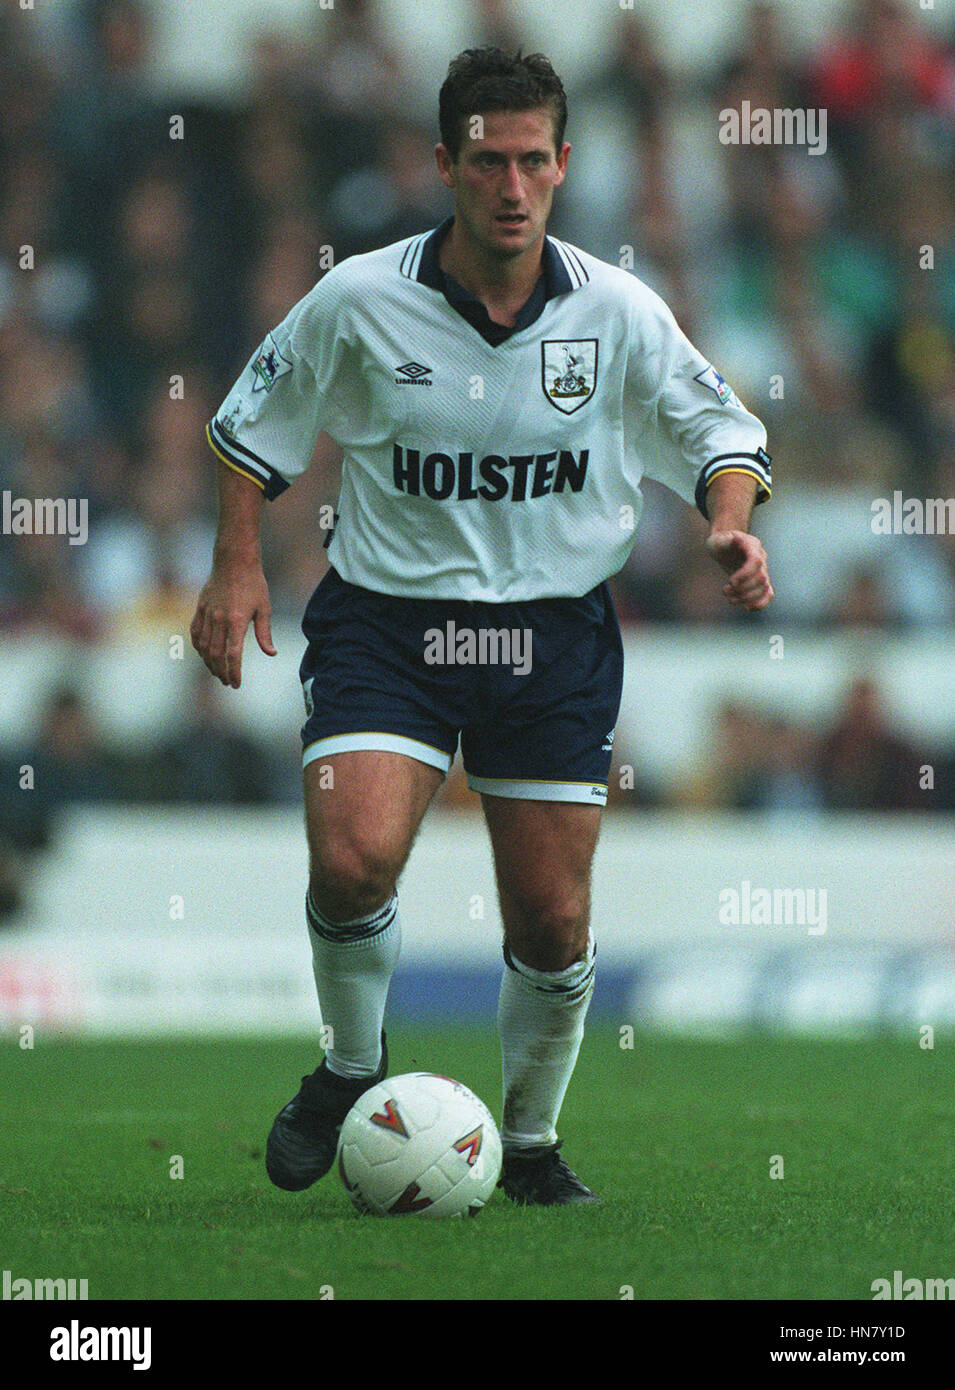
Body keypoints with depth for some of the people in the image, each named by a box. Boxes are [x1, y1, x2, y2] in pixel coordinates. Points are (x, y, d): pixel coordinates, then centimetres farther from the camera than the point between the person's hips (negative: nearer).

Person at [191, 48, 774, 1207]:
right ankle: (353, 1069, 4)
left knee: (554, 923, 1)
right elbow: (254, 423, 7)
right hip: (384, 620, -1)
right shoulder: (359, 300, -8)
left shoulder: (618, 313, -6)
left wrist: (730, 523, -12)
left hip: (555, 631, 1)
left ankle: (531, 1144, 26)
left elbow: (718, 427, 8)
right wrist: (237, 567, 0)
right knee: (353, 858, -24)